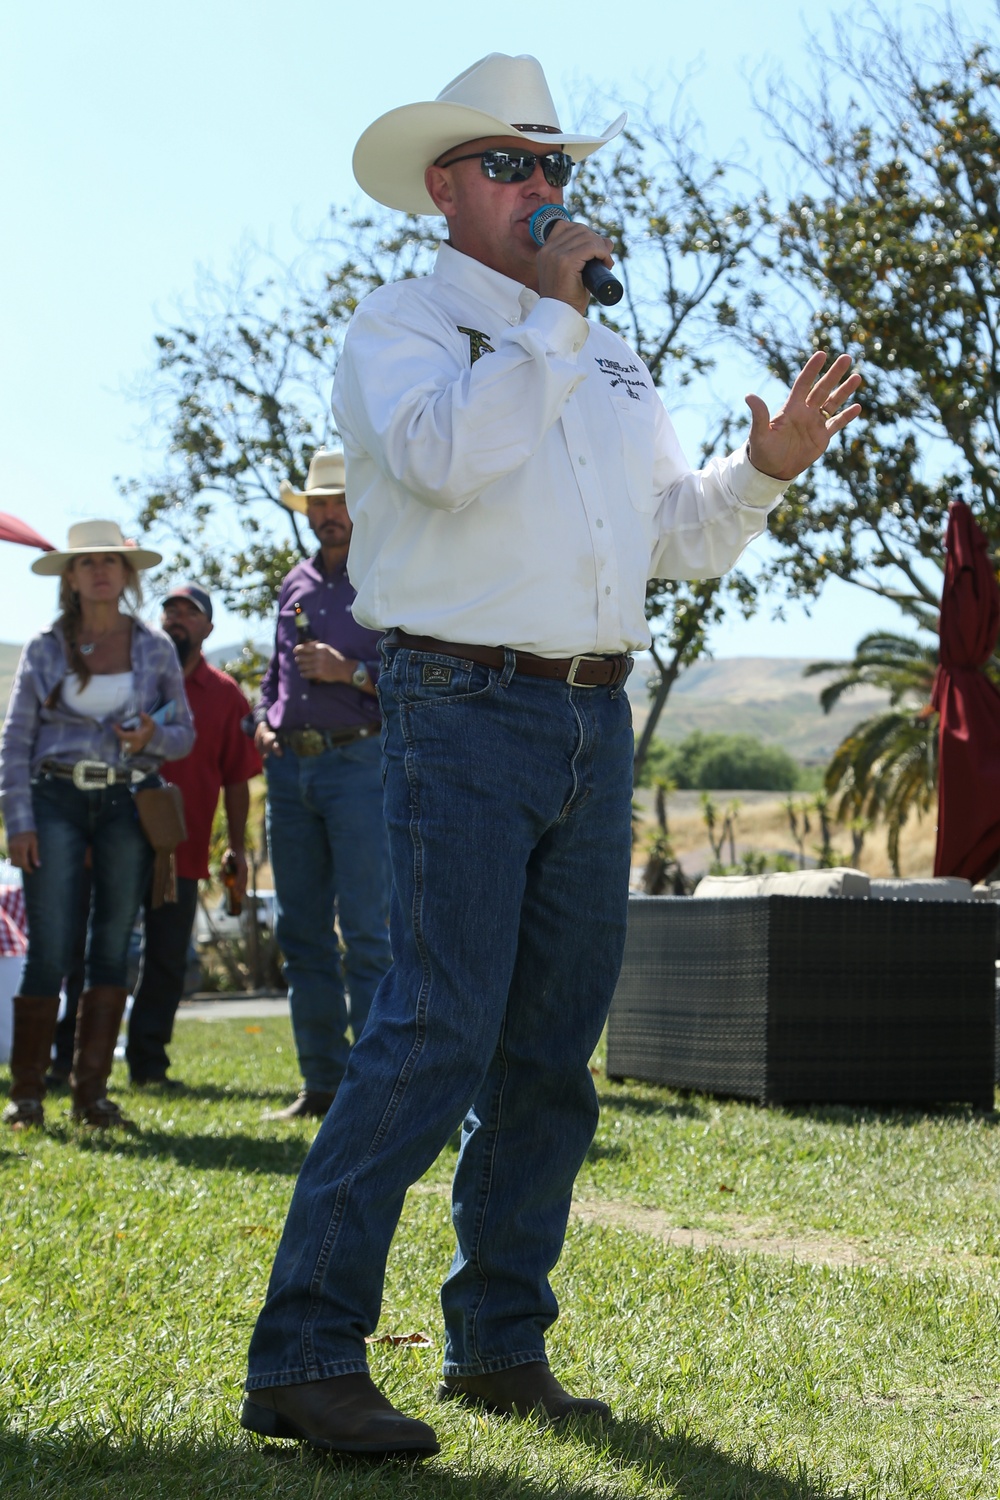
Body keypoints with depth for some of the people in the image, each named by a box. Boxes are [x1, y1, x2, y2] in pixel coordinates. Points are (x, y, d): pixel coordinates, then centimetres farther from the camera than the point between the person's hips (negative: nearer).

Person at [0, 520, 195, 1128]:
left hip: (127, 805, 2)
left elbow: (185, 732, 12)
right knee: (49, 952, -7)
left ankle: (92, 1089, 6)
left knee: (113, 947, 0)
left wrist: (151, 737, -11)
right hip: (56, 801, -2)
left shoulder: (156, 649, 10)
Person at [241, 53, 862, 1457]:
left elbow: (681, 535, 22)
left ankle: (499, 1345, 15)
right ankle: (306, 1360, -15)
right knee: (436, 1036, -16)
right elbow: (447, 455, -20)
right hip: (466, 711, -7)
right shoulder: (402, 326, 1)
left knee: (552, 1053, 7)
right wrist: (552, 311, -15)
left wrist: (767, 467, 4)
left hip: (596, 722, 7)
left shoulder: (609, 357, 22)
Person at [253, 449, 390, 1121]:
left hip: (361, 764, -6)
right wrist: (264, 722, 10)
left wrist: (352, 672, -14)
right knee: (301, 930, 6)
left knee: (366, 931, -11)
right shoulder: (295, 586, 18)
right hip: (291, 765, 6)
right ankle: (321, 1083, 12)